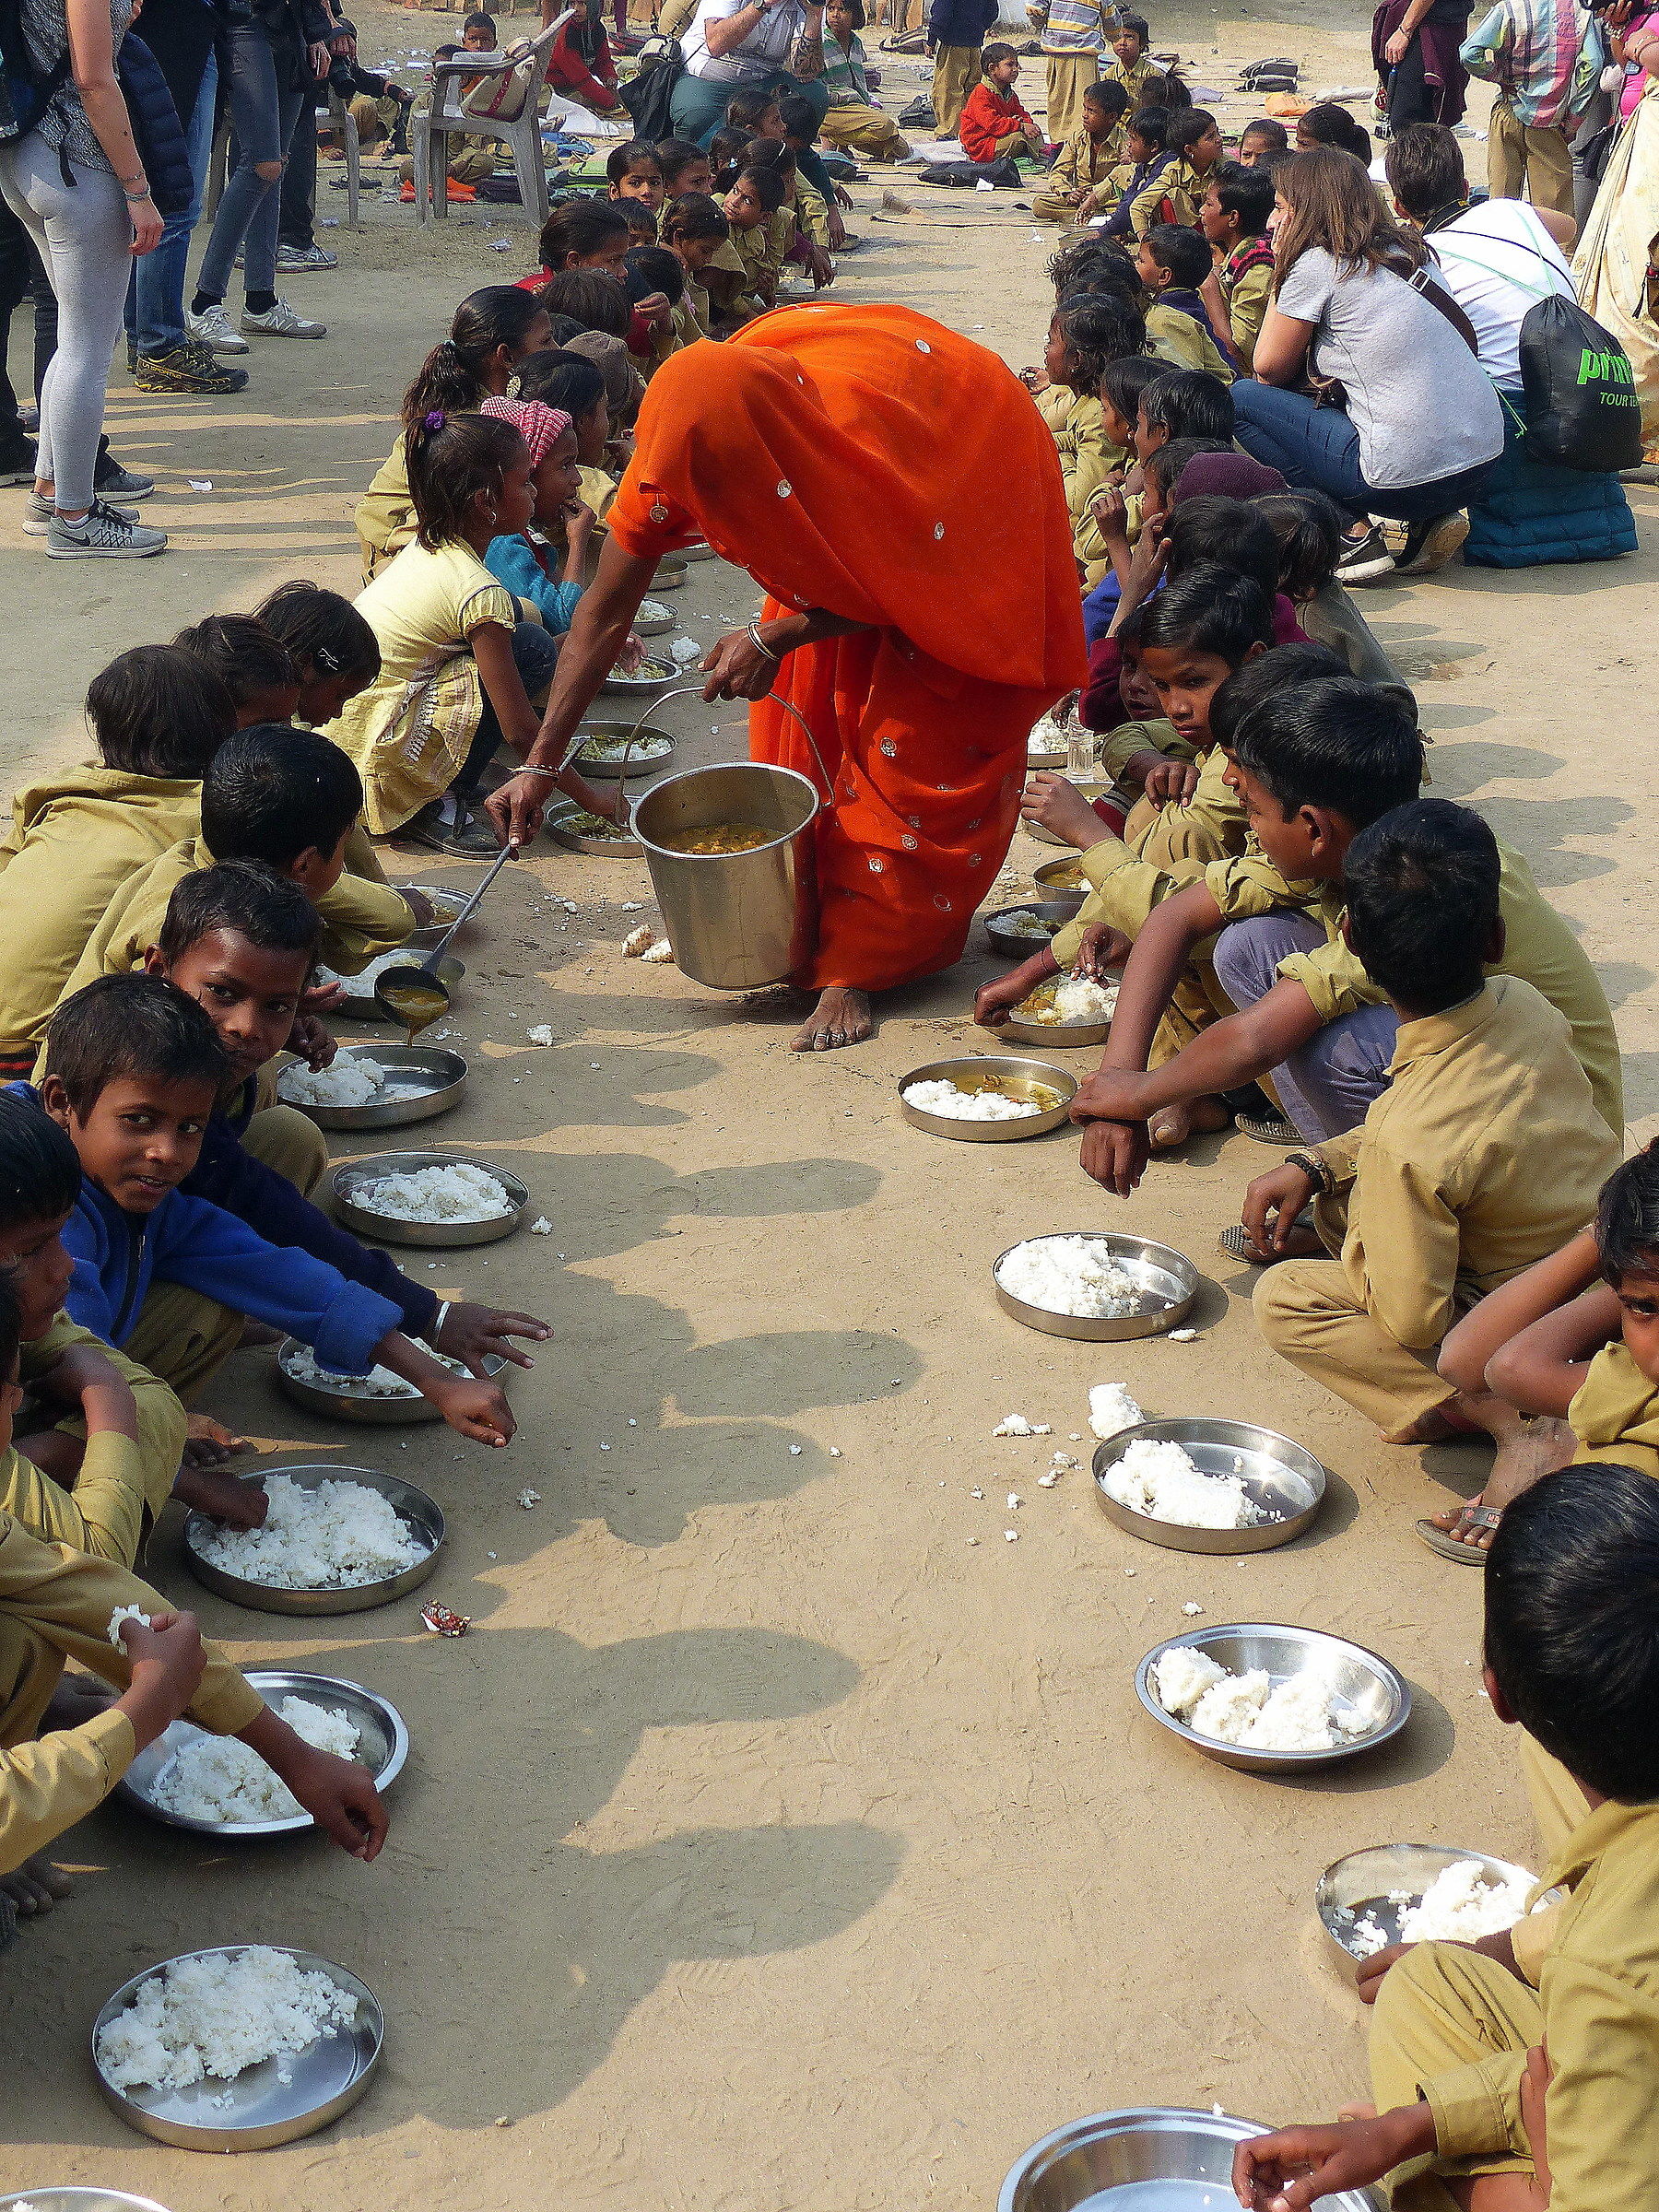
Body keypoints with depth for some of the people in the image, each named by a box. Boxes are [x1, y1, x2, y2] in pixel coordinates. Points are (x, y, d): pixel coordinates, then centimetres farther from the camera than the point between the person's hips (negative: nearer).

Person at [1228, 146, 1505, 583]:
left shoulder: (1316, 264, -5)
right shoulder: (1406, 251, 16)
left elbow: (1269, 369, 5)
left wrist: (1281, 268, 12)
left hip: (1411, 475, -8)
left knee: (1243, 400, 7)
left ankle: (1352, 536, 0)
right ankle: (1427, 522, 13)